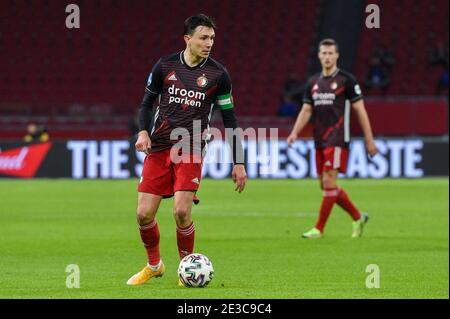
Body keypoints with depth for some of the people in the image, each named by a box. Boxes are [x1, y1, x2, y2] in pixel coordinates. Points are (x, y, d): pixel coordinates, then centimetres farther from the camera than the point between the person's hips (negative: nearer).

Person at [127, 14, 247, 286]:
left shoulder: (218, 74, -1)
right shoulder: (165, 66, 2)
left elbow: (229, 119, 5)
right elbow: (147, 102, 14)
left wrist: (239, 163, 2)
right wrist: (143, 131, -6)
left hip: (191, 151, -2)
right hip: (159, 148, 2)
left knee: (182, 211, -18)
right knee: (144, 214, -4)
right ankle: (154, 265, 24)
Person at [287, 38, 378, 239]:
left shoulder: (346, 80, -5)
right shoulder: (313, 82, 13)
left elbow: (360, 110, -4)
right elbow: (306, 111, 13)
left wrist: (369, 140, -5)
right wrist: (295, 132, -3)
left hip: (337, 139, -7)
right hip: (319, 141, 7)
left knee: (329, 182, -12)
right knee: (325, 185, 8)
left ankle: (319, 229, -8)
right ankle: (358, 218, 23)